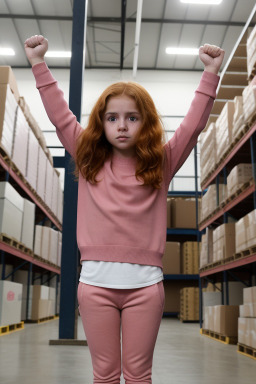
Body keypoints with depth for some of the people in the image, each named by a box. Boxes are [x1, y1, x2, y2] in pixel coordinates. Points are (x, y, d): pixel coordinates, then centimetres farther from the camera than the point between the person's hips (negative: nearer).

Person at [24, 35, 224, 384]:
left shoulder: (161, 163, 7)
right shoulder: (89, 161, 9)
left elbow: (194, 125, 2)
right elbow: (60, 115, 9)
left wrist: (211, 73, -5)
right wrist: (39, 64, 8)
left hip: (145, 280, 0)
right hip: (96, 279, 1)